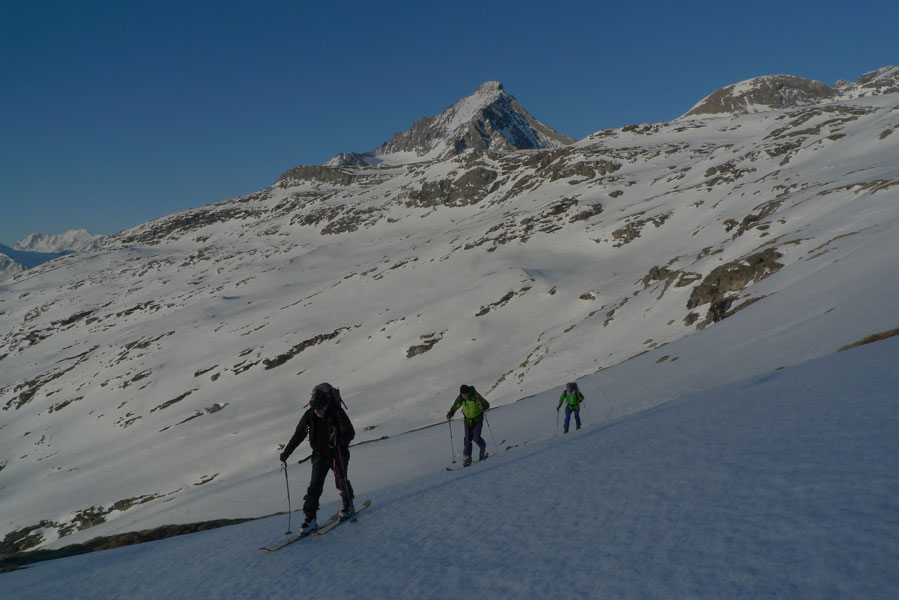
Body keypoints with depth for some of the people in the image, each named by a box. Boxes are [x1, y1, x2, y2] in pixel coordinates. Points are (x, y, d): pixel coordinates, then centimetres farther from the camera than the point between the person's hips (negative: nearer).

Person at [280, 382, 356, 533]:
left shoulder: (337, 413, -20)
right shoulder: (310, 414, -8)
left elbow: (350, 433, -20)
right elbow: (299, 434, 2)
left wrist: (339, 437, -41)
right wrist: (286, 452, -1)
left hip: (338, 453, -3)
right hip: (320, 453, 3)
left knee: (341, 482, 7)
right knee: (315, 485, -5)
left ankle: (349, 506, 35)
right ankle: (310, 519, -1)